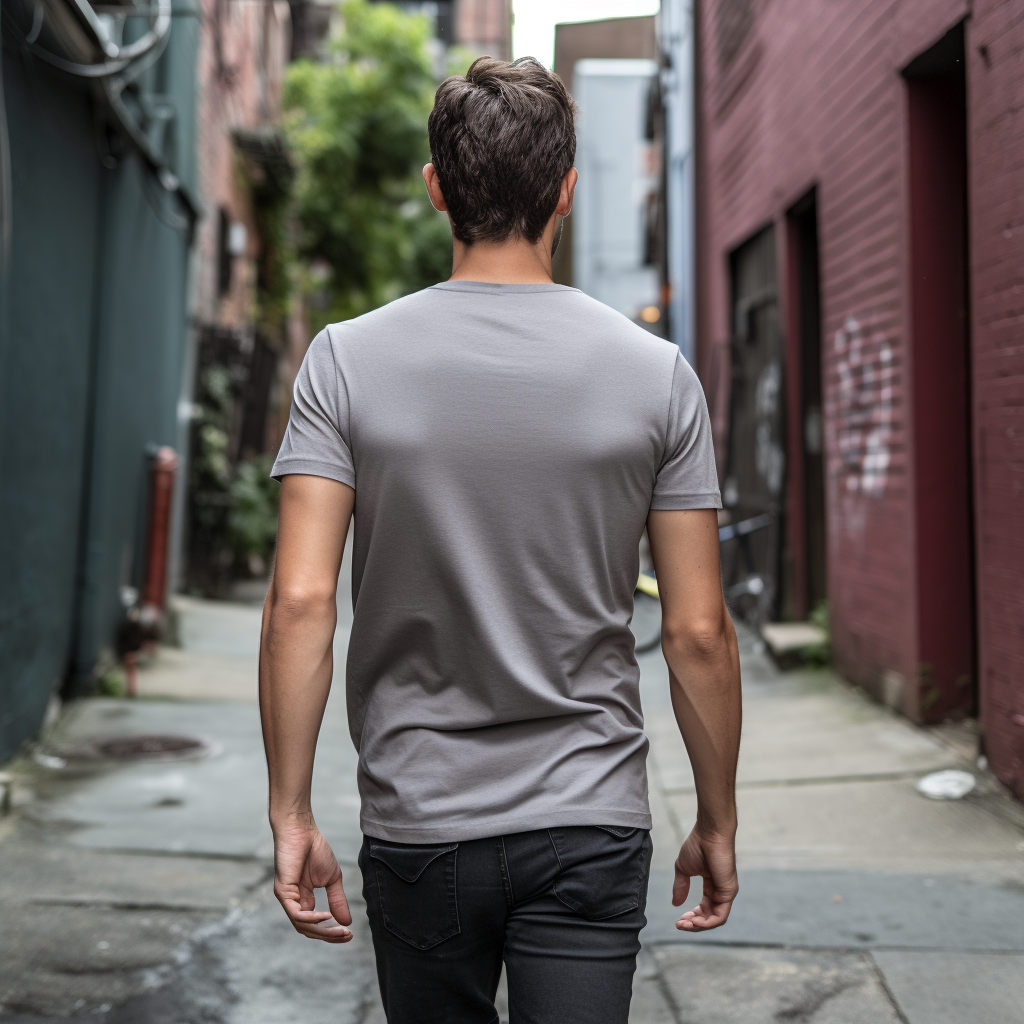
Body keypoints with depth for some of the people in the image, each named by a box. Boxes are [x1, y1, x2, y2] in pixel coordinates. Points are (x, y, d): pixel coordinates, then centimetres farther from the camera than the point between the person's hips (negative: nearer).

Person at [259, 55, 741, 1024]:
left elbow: (301, 600, -13)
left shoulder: (347, 360, -6)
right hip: (593, 828, -1)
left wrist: (291, 814, -4)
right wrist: (716, 820, 7)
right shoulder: (655, 371, -6)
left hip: (417, 825, 1)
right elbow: (698, 631, -6)